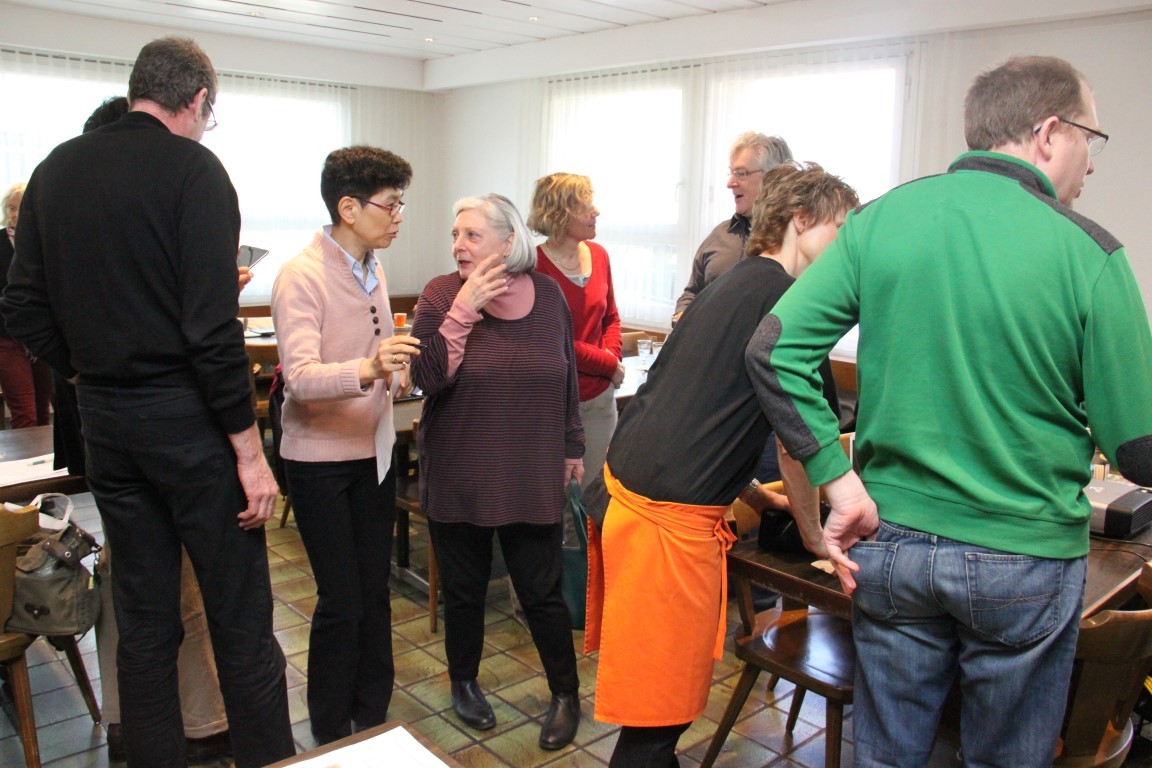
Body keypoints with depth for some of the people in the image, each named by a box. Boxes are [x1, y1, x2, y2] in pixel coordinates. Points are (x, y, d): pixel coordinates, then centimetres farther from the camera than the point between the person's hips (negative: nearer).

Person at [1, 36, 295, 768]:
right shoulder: (193, 168, -11)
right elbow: (213, 326, -18)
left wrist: (91, 372, 16)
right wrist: (249, 448, -15)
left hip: (105, 419, 7)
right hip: (187, 417, -6)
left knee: (143, 618, 16)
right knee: (241, 617, 4)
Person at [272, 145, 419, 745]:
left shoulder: (374, 270, 6)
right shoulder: (301, 278, -17)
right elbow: (301, 377, -31)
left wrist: (394, 369, 2)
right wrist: (367, 369, -46)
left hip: (374, 450, 7)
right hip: (320, 458, -6)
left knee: (374, 591, 13)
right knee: (341, 601, 0)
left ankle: (373, 718, 30)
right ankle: (330, 736, 21)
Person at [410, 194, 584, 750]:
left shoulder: (547, 294, -1)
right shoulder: (441, 294, -7)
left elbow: (566, 376, 9)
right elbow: (427, 378, -16)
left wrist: (573, 446, 14)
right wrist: (462, 311, -23)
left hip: (532, 479, 0)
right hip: (457, 478, 0)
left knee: (541, 591, 6)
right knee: (464, 590, 14)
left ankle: (567, 694, 28)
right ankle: (464, 683, 40)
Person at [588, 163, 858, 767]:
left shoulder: (731, 286, 19)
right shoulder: (786, 295, -9)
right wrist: (813, 532, 8)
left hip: (626, 484, 10)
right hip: (671, 513, -9)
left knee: (654, 689, 23)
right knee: (664, 704, 5)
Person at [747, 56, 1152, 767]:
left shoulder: (879, 220, -5)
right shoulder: (1088, 254, -13)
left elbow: (774, 350, -12)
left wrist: (841, 482, -8)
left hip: (891, 543, 3)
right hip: (1025, 562, -2)